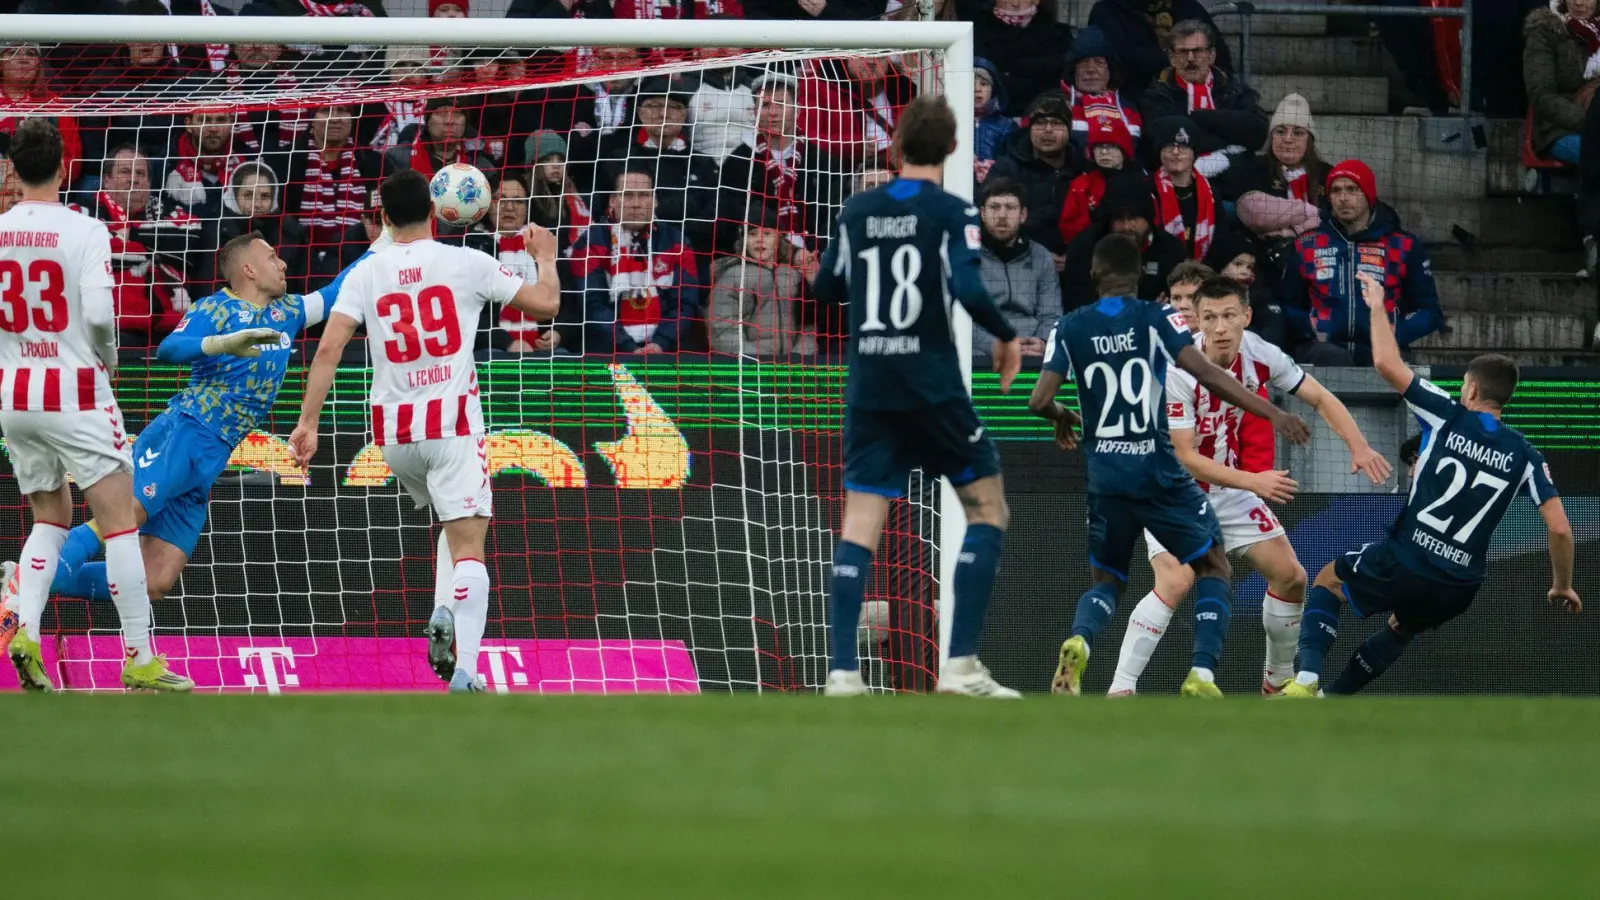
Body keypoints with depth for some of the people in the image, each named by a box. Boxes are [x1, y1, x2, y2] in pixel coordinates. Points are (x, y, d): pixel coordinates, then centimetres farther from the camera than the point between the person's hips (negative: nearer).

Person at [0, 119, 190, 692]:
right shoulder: (85, 232, -12)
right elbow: (98, 312, -20)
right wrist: (109, 357, 0)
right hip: (76, 393, -5)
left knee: (50, 519, 20)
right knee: (119, 521, 1)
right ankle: (139, 658, -1)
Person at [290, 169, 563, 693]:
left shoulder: (365, 275, 3)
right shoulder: (467, 264, -2)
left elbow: (329, 348, -6)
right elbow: (546, 304, 3)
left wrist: (308, 423, -4)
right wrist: (545, 258, 23)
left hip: (394, 432, 4)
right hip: (453, 424, -4)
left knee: (457, 524, 27)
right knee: (468, 548, -7)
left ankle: (443, 616, 4)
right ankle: (464, 673, -22)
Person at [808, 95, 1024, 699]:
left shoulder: (858, 211, 6)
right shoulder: (950, 212, -8)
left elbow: (826, 289, 15)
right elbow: (968, 290, -19)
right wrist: (1007, 337, -2)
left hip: (869, 392, 4)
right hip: (932, 391, -4)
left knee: (860, 524, 4)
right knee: (988, 510, 9)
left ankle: (842, 672, -8)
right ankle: (961, 666, -2)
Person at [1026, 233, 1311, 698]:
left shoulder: (1070, 328, 2)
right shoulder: (1157, 318, -5)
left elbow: (1039, 401, -2)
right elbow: (1204, 371, -18)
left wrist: (1063, 416, 22)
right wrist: (1271, 412, -21)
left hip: (1104, 471, 3)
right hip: (1157, 468, -3)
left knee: (1106, 580, 18)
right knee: (1214, 569, 12)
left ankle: (1078, 642, -16)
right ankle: (1202, 674, -9)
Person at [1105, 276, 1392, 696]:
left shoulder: (1260, 355, -12)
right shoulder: (1178, 372, -28)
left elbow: (1320, 398, 2)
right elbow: (1184, 458, -26)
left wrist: (1359, 447, -14)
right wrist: (1253, 481, -34)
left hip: (1232, 489, 6)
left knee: (1291, 578, 5)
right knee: (1175, 582, -27)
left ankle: (1279, 681, 25)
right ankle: (1119, 690, -26)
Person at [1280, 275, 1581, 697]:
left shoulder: (1449, 418, -6)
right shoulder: (1524, 456, 1)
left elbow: (1386, 363, -9)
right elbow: (1559, 528, -2)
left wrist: (1378, 306, 7)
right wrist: (1563, 586, 14)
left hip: (1404, 563, -3)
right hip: (1459, 589, 3)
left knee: (1328, 582, 25)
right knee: (1402, 627, 37)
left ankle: (1306, 679, 3)